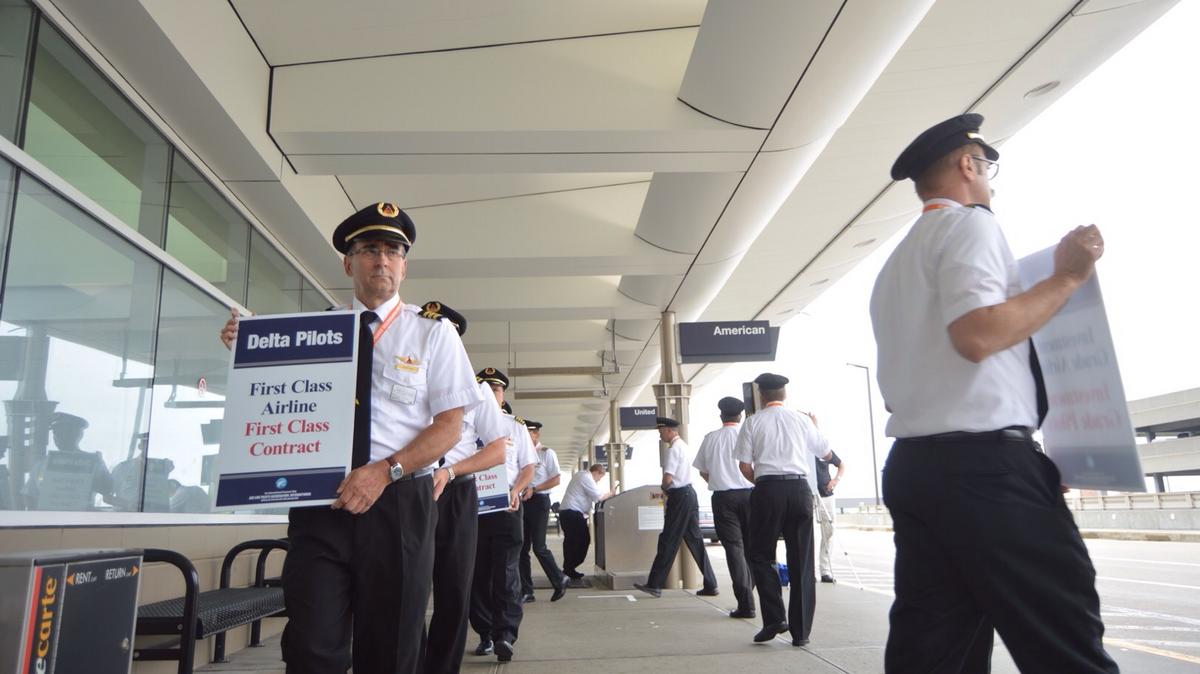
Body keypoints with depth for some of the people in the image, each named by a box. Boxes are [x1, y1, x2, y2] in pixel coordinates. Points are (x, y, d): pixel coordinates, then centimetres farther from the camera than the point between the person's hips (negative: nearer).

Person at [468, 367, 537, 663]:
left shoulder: (516, 426, 12)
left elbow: (528, 467, 9)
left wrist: (515, 491, -8)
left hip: (505, 505, -1)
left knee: (506, 568, -10)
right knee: (478, 570, 4)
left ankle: (506, 634, -13)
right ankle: (485, 634, 14)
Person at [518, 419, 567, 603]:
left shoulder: (547, 453, -5)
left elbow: (556, 479, -8)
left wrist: (533, 489, -16)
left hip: (539, 500, -5)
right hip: (523, 502, 5)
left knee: (539, 547, -6)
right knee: (522, 548, 5)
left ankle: (559, 581, 16)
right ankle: (526, 592, 13)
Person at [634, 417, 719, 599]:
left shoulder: (674, 448, -13)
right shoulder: (684, 446, 16)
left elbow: (668, 479, -19)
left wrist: (663, 489, 1)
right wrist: (667, 491, 15)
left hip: (679, 497, -9)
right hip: (689, 493, 9)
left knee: (668, 542, -4)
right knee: (695, 540, 10)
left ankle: (654, 585, 2)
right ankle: (710, 585, 11)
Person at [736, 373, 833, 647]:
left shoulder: (753, 422, 3)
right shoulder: (801, 420, 9)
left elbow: (744, 466, -2)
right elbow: (826, 453, 22)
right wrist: (815, 427, 39)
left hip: (768, 490, -2)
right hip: (799, 489, 2)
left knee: (760, 555, 12)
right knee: (801, 560, 8)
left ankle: (775, 618, 0)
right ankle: (801, 631, 11)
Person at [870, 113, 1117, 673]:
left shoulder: (896, 263, 24)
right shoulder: (969, 224, -2)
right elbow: (977, 333, -20)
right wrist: (1067, 277, -9)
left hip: (912, 465, 9)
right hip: (983, 460, -9)